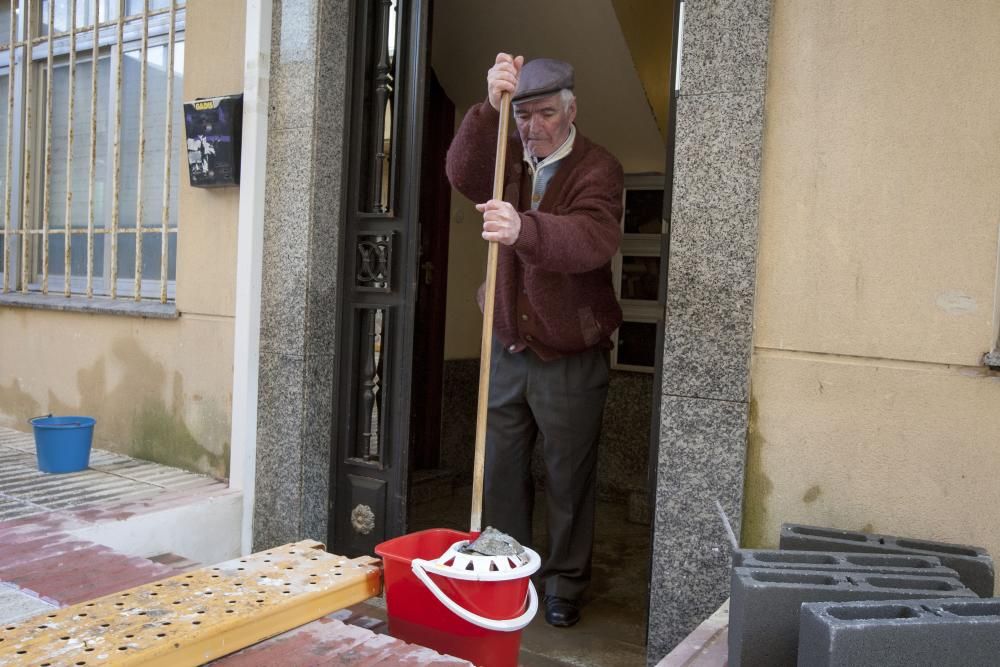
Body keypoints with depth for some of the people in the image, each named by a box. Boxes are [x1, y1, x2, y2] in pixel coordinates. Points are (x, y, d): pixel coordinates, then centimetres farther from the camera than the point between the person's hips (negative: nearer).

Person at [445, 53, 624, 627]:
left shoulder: (598, 169, -9)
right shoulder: (510, 159, 7)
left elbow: (595, 239, -29)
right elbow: (464, 175, -15)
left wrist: (524, 230, -46)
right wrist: (491, 109, -30)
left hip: (572, 358, -4)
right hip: (509, 349, 4)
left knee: (570, 479, 7)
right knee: (501, 473, 10)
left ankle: (565, 586, 25)